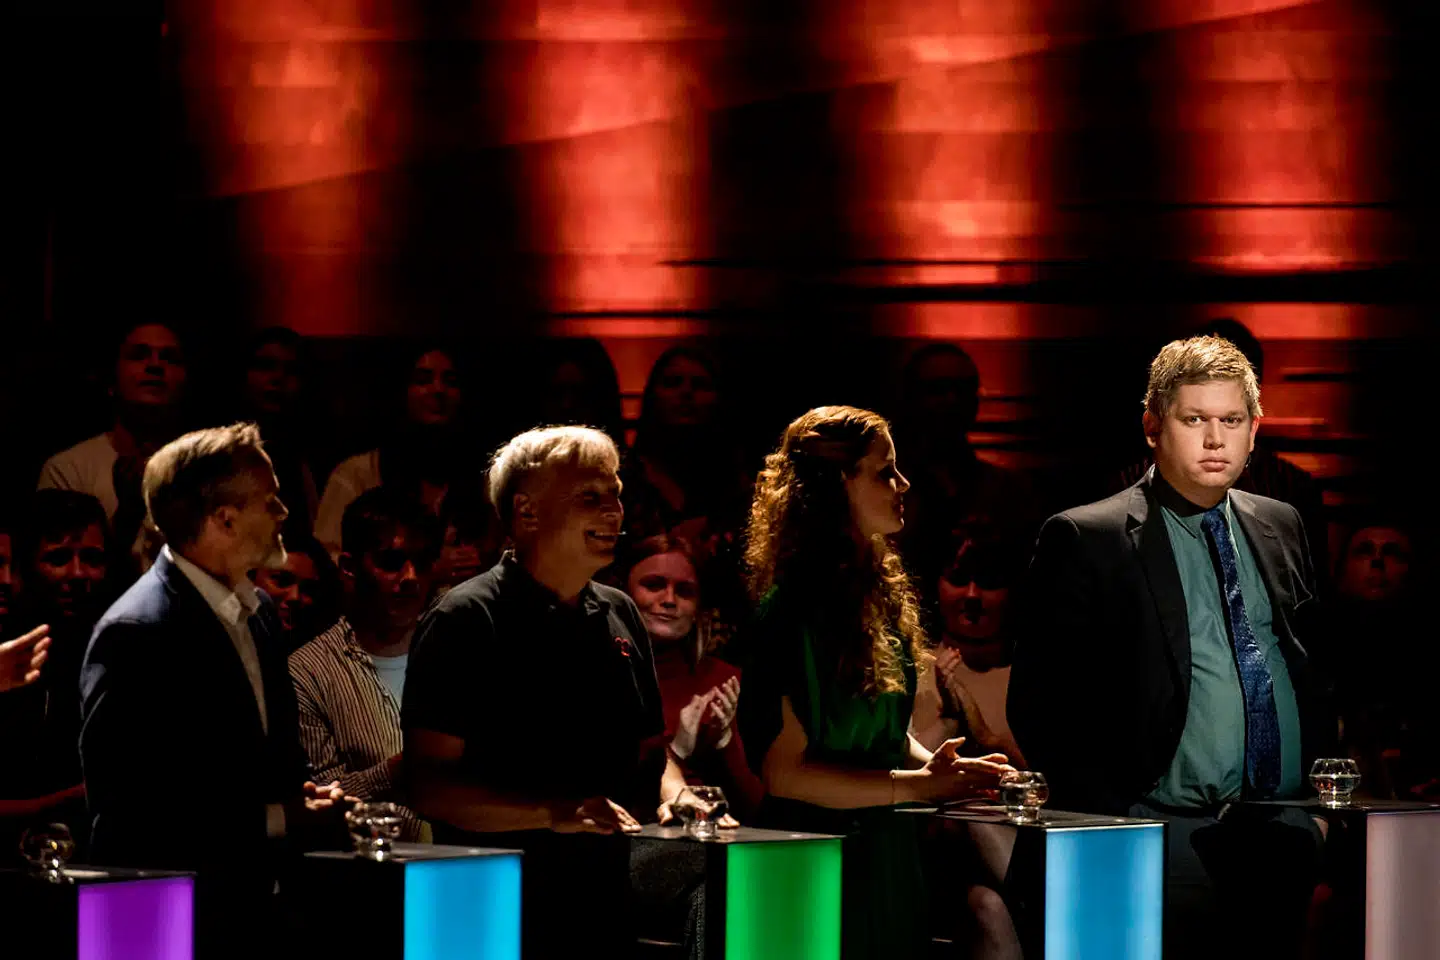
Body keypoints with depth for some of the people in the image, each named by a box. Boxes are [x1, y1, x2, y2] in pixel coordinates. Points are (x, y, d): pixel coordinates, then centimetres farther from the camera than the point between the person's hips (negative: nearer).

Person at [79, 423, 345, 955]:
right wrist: (275, 821, -15)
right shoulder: (136, 632, -16)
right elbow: (127, 804, -20)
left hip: (254, 908, 8)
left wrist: (305, 802, 1)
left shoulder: (258, 612, 12)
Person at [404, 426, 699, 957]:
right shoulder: (466, 620, -8)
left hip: (606, 908, 6)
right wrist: (554, 813, -25)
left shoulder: (619, 615, 14)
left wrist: (673, 794, -1)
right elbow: (429, 785, -15)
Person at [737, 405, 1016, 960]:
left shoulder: (880, 590, 10)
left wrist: (936, 766, 1)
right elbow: (784, 769, -19)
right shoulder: (796, 607, -16)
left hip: (889, 856, 8)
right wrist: (916, 784, -18)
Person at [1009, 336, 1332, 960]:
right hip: (1171, 839, -5)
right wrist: (1115, 825, -11)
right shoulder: (1085, 541, -3)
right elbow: (1039, 705, -6)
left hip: (1289, 838, 5)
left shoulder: (1281, 528, 16)